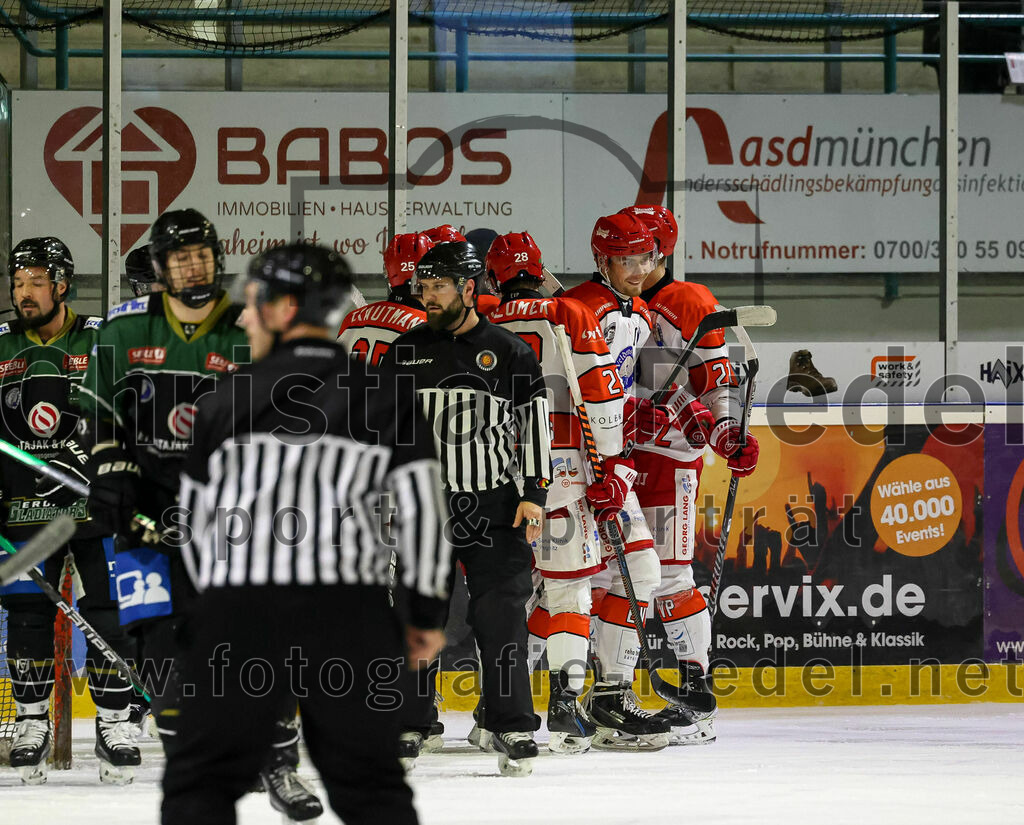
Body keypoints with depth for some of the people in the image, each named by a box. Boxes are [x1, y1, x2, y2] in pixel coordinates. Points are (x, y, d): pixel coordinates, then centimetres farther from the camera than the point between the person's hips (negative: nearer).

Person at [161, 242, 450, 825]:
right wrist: (428, 614, 11)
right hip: (350, 614, 2)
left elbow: (194, 516, 13)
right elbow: (422, 509, 2)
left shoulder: (231, 399, 5)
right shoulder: (388, 399, 6)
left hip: (240, 608, -1)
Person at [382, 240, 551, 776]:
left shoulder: (510, 353, 2)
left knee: (500, 616, -4)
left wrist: (534, 494, -4)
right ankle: (407, 726, 7)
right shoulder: (403, 353, 9)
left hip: (494, 506, -2)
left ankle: (511, 728, 3)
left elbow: (534, 426, 3)